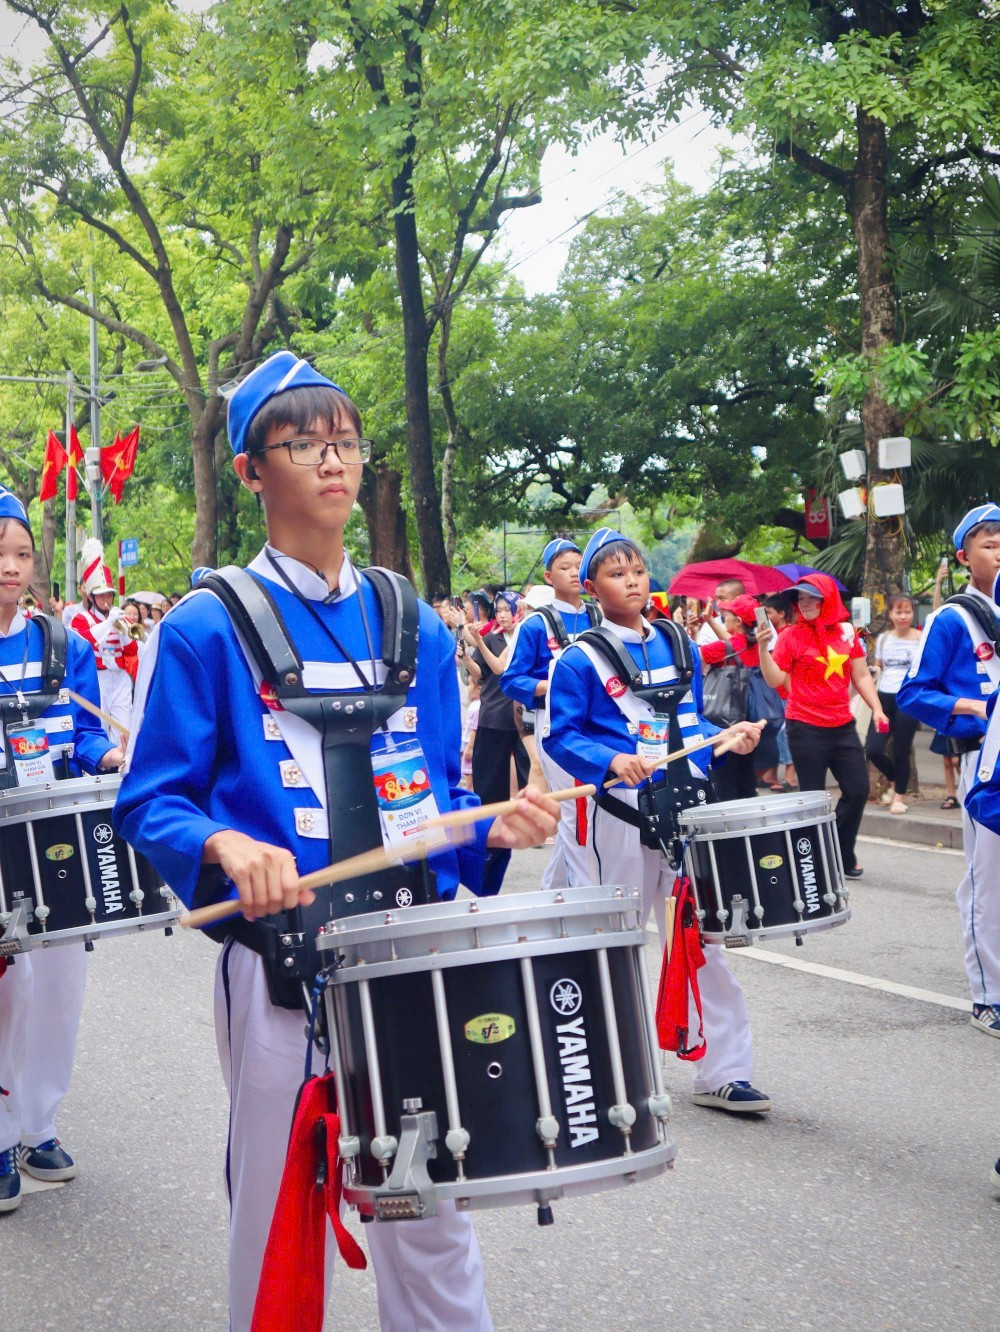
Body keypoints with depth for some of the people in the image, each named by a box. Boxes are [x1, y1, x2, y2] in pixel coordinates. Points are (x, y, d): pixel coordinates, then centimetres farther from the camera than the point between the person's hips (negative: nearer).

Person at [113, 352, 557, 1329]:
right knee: (277, 1217, 7)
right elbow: (150, 801, -5)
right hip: (277, 964, -3)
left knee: (430, 1212, 9)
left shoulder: (412, 625, 10)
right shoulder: (209, 627, -3)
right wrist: (228, 846, -24)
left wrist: (491, 829, -5)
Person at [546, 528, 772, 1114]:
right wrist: (612, 762, -22)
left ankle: (724, 1071, 6)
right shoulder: (582, 659, -4)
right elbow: (560, 736, -7)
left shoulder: (679, 646, 12)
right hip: (624, 813, -4)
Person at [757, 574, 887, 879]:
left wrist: (877, 709, 1)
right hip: (806, 728, -4)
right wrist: (763, 648, -20)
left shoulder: (846, 632, 6)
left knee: (858, 790, 3)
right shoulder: (790, 636, -3)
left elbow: (861, 675, 11)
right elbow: (775, 680, -6)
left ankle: (843, 857, 19)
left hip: (843, 726, 4)